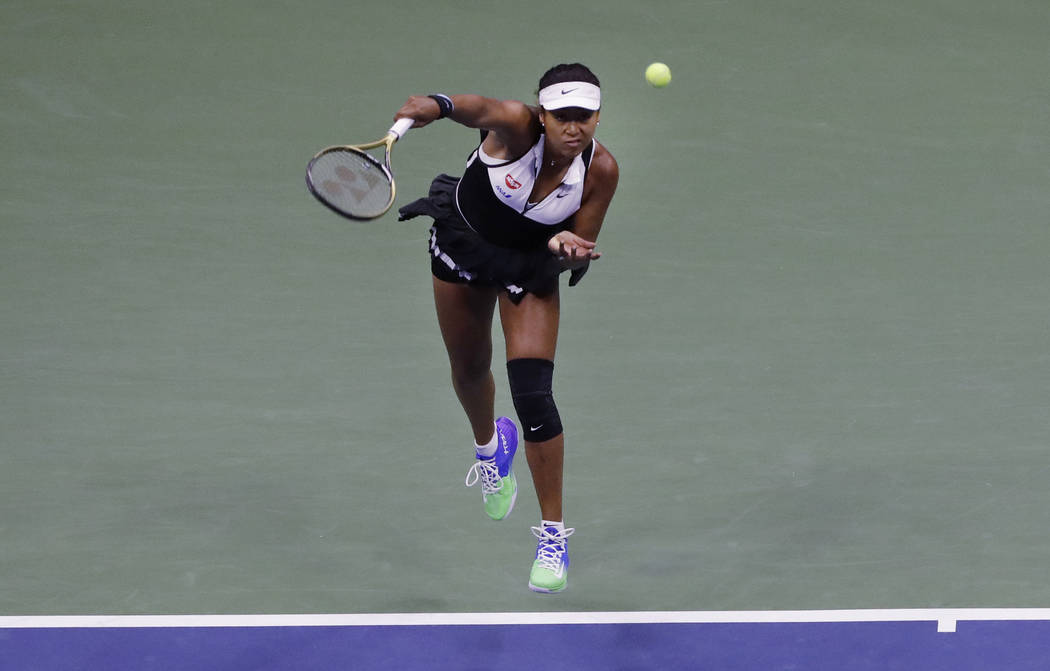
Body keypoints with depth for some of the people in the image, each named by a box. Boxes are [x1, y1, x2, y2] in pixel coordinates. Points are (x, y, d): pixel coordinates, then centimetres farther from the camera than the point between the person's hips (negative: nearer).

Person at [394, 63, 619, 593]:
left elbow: (582, 243, -15)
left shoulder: (601, 170, -26)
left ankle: (553, 533, -3)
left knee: (533, 394, -15)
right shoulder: (518, 125, -34)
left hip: (531, 265, 0)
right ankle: (489, 444, 59)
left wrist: (567, 247, -39)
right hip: (463, 239, 0)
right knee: (469, 370, 21)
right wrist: (438, 106, -78)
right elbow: (479, 109, -56)